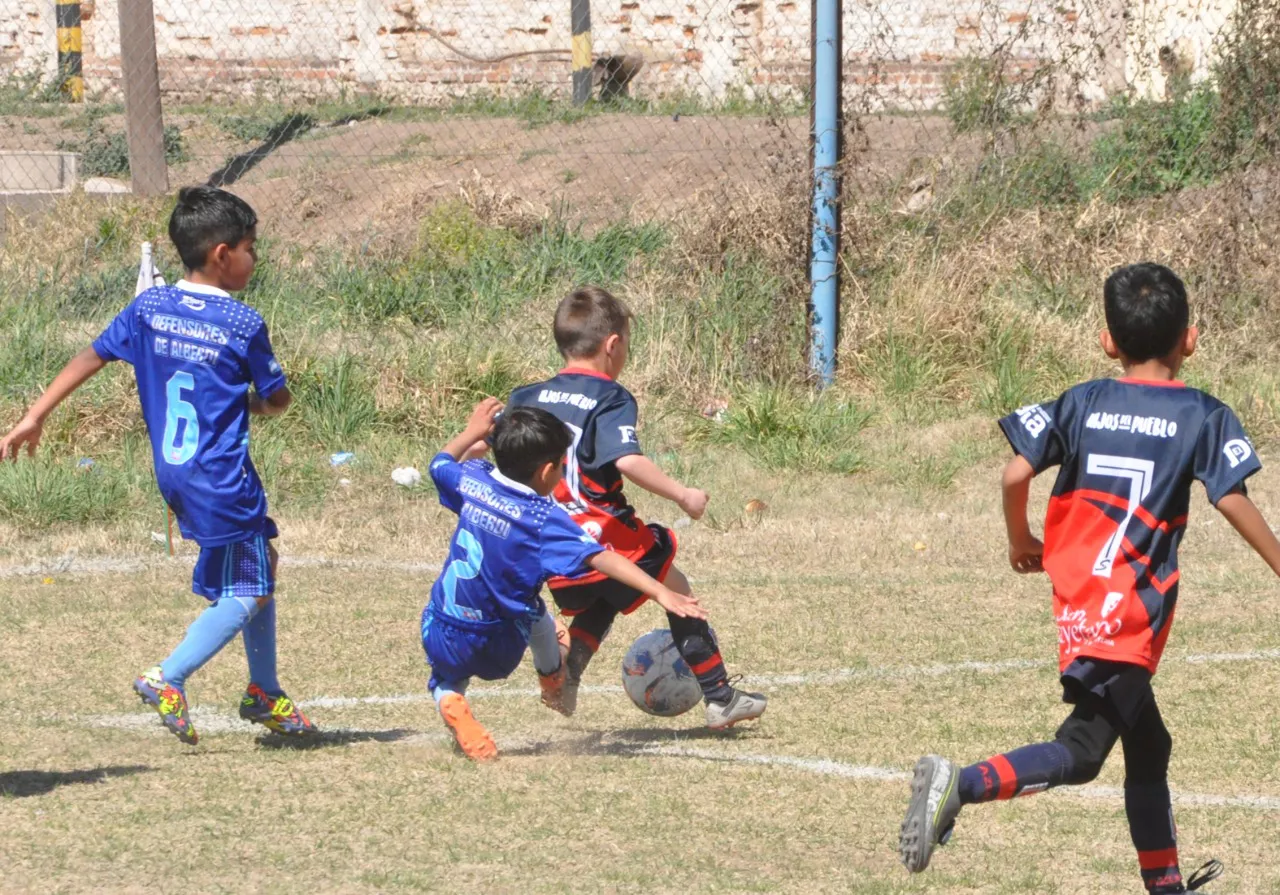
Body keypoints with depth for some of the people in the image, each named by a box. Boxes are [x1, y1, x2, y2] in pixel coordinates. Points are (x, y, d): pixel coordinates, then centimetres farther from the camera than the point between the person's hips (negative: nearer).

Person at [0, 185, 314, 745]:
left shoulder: (149, 309, 3)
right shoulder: (243, 324, -12)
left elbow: (91, 357, 4)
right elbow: (278, 399, -3)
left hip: (173, 472, 8)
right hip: (221, 480, -8)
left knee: (261, 564, 22)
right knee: (247, 593, 1)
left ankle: (264, 693, 27)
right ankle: (169, 679, -13)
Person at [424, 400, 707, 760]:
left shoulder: (472, 481, -5)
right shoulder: (543, 519, -20)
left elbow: (441, 463, 19)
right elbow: (599, 558, -30)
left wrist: (472, 433, 36)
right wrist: (660, 593, -35)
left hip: (439, 639, 2)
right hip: (497, 649, -2)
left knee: (447, 682, 33)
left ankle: (449, 700, -1)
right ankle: (554, 684, 48)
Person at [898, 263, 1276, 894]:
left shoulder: (1083, 404, 9)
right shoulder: (1203, 416, -1)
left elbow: (1016, 473, -1)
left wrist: (1021, 541, 16)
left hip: (1078, 605, 6)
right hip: (1132, 613, -6)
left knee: (1148, 747, 16)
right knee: (1080, 751, -6)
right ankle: (961, 785, -22)